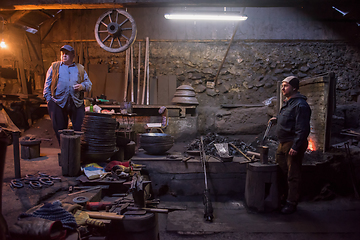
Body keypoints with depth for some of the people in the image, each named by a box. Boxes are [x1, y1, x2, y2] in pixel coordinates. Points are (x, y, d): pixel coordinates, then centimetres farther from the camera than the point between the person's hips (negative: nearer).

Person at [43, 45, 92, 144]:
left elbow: (89, 84, 15)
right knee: (59, 129, 5)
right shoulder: (54, 66, 14)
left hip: (76, 103, 0)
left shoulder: (80, 68, 16)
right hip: (58, 102, 0)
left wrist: (82, 86, -7)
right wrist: (48, 99, 3)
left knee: (80, 129, -2)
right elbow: (47, 84, 13)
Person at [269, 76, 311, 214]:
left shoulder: (300, 104, -16)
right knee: (281, 172, 17)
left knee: (293, 175, 0)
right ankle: (282, 198, 33)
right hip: (283, 143, 10)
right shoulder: (288, 103, 15)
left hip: (293, 144, -10)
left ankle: (291, 203, 12)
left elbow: (302, 128, -21)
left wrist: (296, 146, -24)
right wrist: (277, 118, 12)